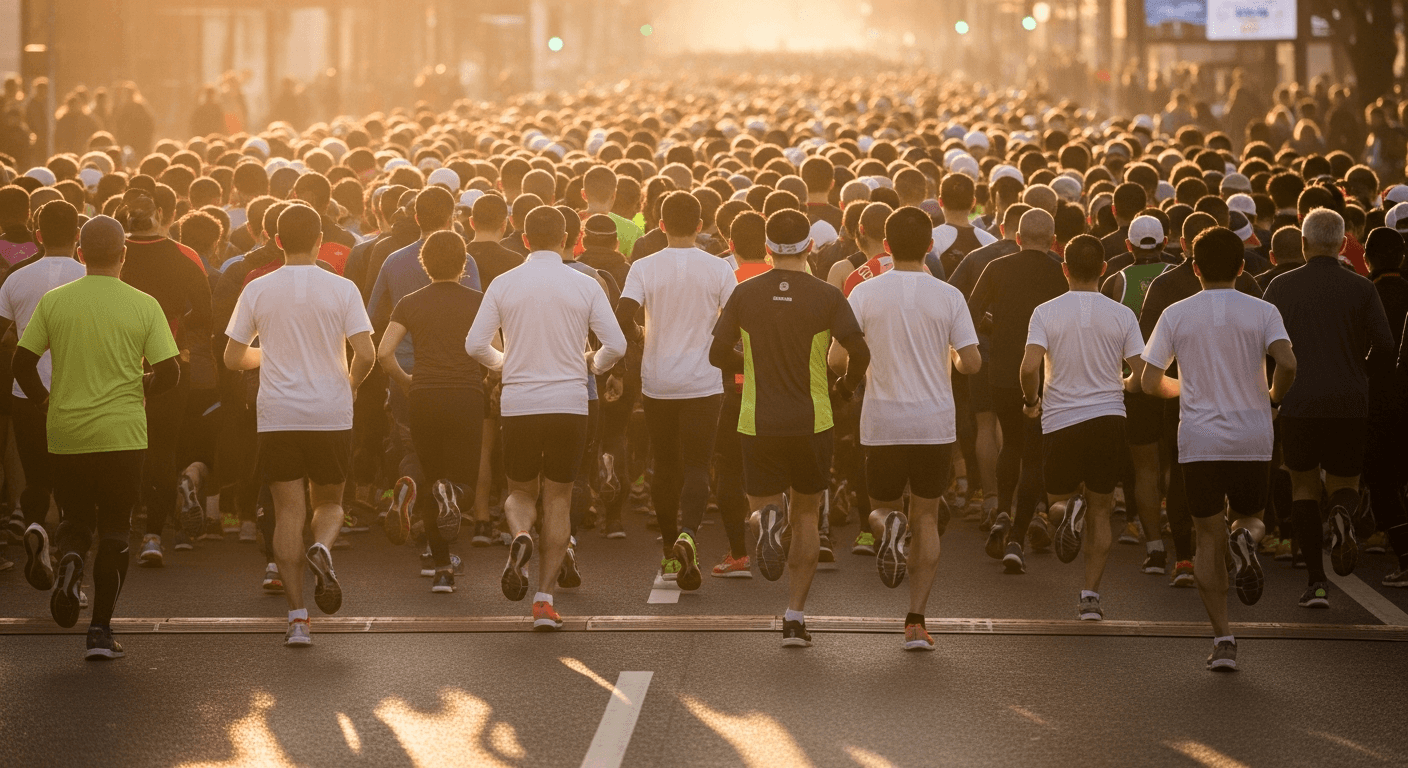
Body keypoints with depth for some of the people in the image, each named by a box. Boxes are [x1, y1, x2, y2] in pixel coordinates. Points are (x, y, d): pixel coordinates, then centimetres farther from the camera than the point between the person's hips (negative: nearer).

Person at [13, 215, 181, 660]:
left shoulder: (54, 302, -1)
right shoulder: (144, 306, -4)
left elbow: (22, 361, -1)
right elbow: (168, 372, -6)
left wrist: (45, 401, 15)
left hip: (65, 433, 1)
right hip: (123, 434, -1)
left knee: (76, 518, 18)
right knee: (114, 530, 8)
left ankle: (69, 557, -16)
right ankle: (101, 630, 2)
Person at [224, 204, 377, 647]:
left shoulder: (258, 290, 0)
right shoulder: (342, 289, -3)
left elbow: (233, 358, 3)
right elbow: (366, 354, -9)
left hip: (278, 416, 0)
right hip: (331, 414, 0)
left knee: (289, 511, 3)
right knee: (330, 501, 17)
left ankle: (297, 617, -4)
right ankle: (322, 548, -17)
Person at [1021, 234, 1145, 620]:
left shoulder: (1046, 313, -4)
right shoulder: (1122, 315, -1)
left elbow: (1030, 367, -15)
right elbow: (1140, 377, -3)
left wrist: (1031, 400, 5)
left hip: (1060, 420, -1)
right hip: (1108, 418, 1)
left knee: (1056, 498, 18)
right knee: (1100, 512, 13)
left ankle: (1067, 510, -20)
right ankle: (1091, 596, 2)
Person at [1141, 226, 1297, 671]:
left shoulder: (1176, 314, 1)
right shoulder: (1262, 312, -1)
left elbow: (1149, 382, 0)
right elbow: (1287, 363, -17)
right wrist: (1273, 397, 4)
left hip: (1199, 439, 0)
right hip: (1253, 438, 0)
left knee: (1209, 540, 6)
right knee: (1250, 517, 21)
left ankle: (1223, 637, -3)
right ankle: (1246, 538, -17)